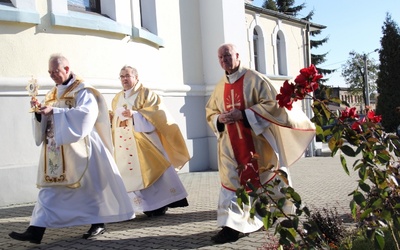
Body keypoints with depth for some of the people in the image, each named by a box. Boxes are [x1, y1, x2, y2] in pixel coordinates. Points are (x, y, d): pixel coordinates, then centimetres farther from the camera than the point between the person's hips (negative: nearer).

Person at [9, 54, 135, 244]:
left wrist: (54, 111, -24)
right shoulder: (52, 94, 16)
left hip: (77, 148, -7)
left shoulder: (82, 90, -6)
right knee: (50, 187, 2)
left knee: (89, 185, 2)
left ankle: (98, 224, 17)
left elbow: (86, 113, -22)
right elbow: (45, 121, 15)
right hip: (56, 150, 7)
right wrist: (39, 111, -7)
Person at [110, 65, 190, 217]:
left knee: (152, 171, -8)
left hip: (143, 142, -5)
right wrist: (108, 117, 0)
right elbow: (114, 119, 22)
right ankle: (149, 206, 7)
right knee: (131, 175, 1)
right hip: (124, 145, 6)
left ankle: (161, 204, 0)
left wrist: (134, 114, -22)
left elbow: (156, 113, -13)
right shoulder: (117, 98, 18)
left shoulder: (146, 94, 0)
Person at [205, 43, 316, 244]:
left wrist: (243, 114, -21)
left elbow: (272, 104, -13)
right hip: (231, 144, 4)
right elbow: (210, 113, 16)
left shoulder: (254, 79, -5)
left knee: (267, 178, 11)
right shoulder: (220, 87, 10)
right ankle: (232, 225, -7)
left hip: (257, 141, -3)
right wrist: (220, 119, -9)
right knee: (231, 182, -6)